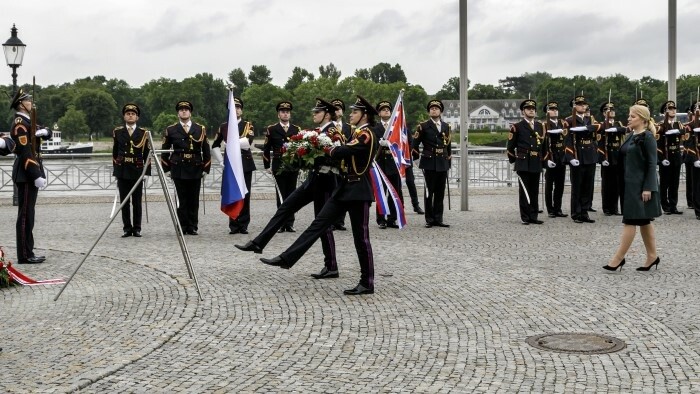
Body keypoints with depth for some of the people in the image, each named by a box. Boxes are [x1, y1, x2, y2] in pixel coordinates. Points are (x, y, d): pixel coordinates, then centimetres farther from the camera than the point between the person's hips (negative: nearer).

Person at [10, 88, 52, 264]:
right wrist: (37, 176, -25)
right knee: (25, 215, -7)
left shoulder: (28, 121, 16)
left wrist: (44, 131, -9)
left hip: (31, 174, 10)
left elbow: (48, 133, 16)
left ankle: (27, 252, 16)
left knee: (28, 214, 11)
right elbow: (25, 153, -21)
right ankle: (25, 255, -4)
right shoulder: (20, 123, -14)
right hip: (26, 175, -10)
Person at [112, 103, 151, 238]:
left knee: (137, 202, 2)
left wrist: (147, 172, -2)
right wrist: (116, 170, 5)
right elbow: (115, 152, 10)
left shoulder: (143, 133, 4)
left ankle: (137, 228, 8)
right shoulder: (117, 132, 8)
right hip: (122, 171, 1)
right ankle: (127, 228, 8)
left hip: (137, 171, -1)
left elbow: (146, 154, 4)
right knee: (124, 202, 2)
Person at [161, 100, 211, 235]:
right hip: (178, 170, -1)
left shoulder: (200, 129, 7)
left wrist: (206, 169, 3)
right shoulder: (171, 130, 6)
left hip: (195, 170, 1)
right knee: (182, 199, 0)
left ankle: (193, 227, 9)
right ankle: (183, 227, 6)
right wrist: (166, 169, 3)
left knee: (194, 199, 3)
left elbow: (206, 151, 8)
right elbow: (165, 151, 9)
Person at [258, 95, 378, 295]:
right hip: (346, 187, 9)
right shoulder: (359, 133, 17)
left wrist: (330, 150, -1)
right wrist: (336, 150, -3)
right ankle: (287, 258, 2)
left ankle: (367, 283, 8)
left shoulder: (366, 134, -15)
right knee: (319, 223, 4)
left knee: (361, 237, -2)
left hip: (358, 191, -9)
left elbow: (342, 152, -22)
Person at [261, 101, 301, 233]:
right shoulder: (271, 129, 3)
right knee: (281, 196, 1)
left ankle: (290, 224, 8)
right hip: (278, 166, -2)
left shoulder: (297, 129, 9)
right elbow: (266, 149, 5)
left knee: (291, 195, 4)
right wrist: (267, 166, 0)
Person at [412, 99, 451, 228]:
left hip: (443, 164, 4)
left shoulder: (446, 127, 13)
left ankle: (438, 219, 10)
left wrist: (449, 162, 13)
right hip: (429, 164, -4)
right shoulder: (423, 126, 0)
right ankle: (429, 220, 4)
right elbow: (415, 144, 2)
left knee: (440, 193, 5)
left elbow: (449, 145, 16)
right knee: (429, 193, -1)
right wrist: (417, 158, 3)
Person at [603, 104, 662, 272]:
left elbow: (652, 164, -14)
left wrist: (648, 188, -19)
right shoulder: (630, 136, 12)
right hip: (630, 184, 9)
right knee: (643, 220, 12)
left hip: (641, 185, -9)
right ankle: (652, 256, 19)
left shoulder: (648, 137, -11)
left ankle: (618, 258, -4)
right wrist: (624, 182, 16)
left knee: (630, 220, -6)